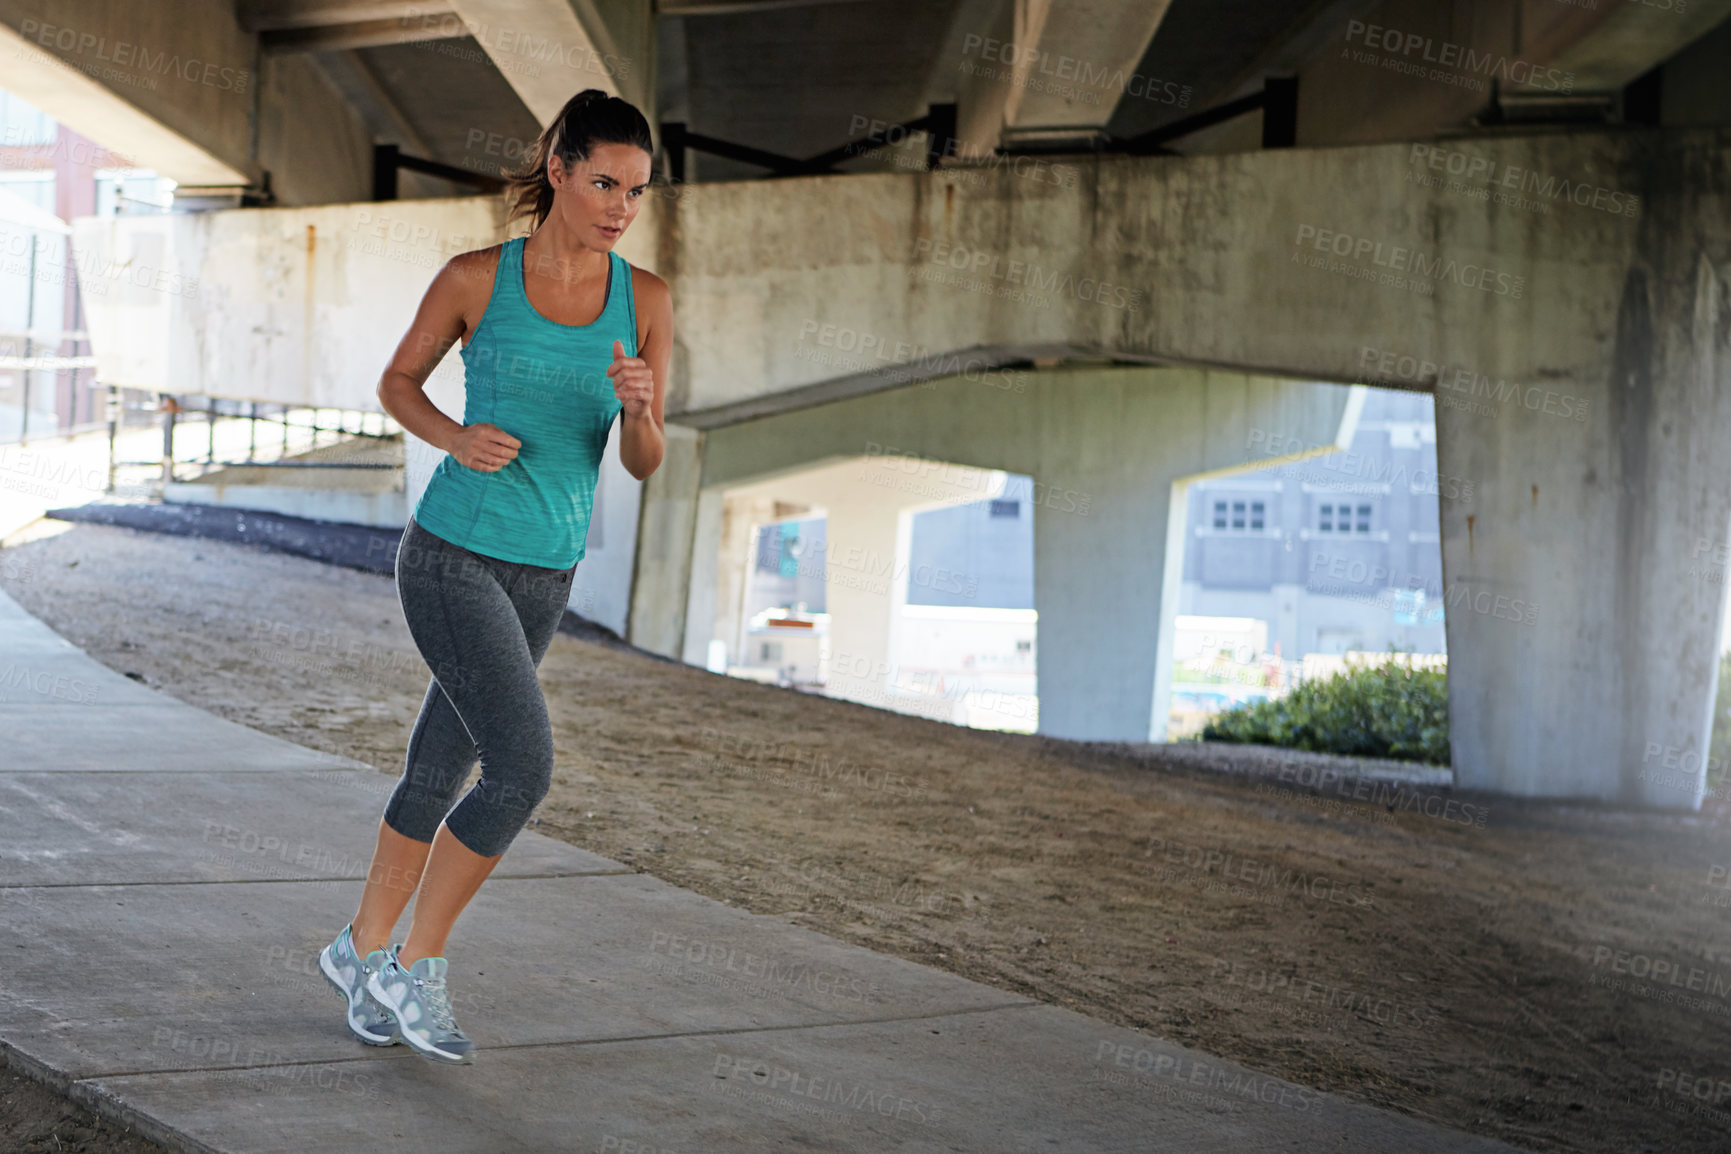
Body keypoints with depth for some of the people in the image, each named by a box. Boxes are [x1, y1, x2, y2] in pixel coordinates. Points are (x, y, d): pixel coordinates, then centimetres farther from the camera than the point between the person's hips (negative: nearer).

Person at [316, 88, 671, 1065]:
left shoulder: (646, 300, -1)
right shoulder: (476, 277, -8)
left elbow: (645, 463, -2)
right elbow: (398, 381, 7)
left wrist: (639, 406, -25)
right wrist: (455, 438, -14)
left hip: (542, 577, 5)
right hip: (453, 554, -5)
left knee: (442, 772, 17)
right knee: (525, 770, -15)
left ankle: (364, 950, 38)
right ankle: (418, 966, 4)